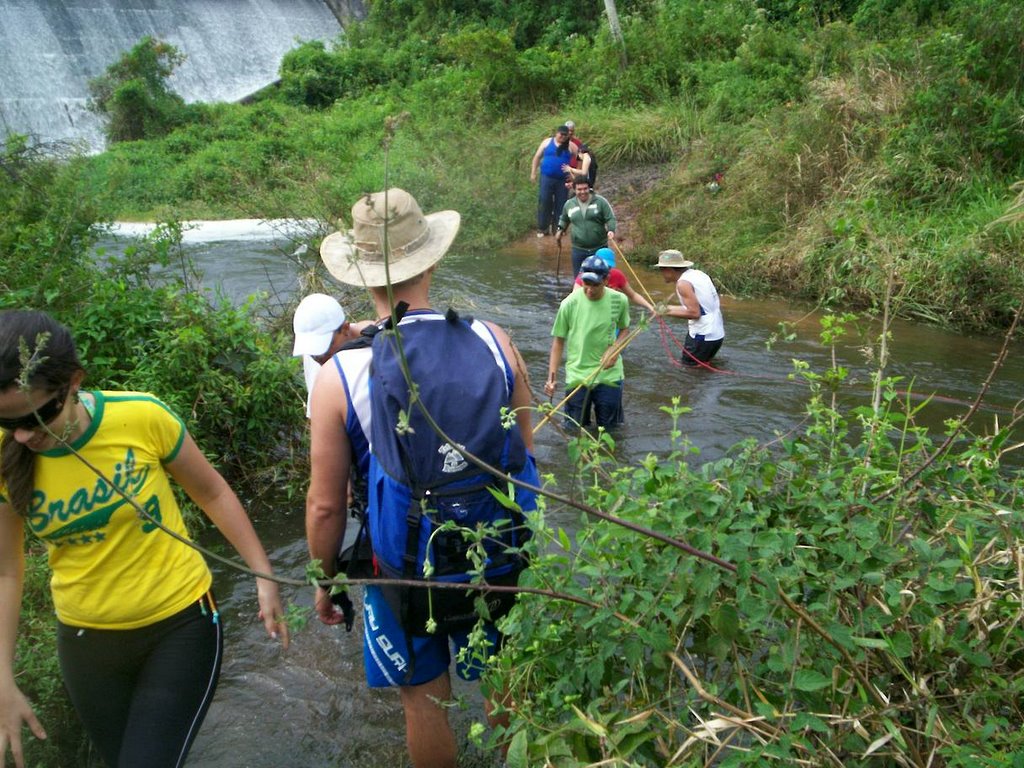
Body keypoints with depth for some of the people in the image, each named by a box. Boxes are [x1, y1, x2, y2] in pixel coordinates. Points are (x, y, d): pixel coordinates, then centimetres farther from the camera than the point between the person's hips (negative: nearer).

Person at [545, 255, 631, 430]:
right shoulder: (570, 303, -13)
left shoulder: (619, 300, -8)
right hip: (577, 375, -1)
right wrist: (552, 377, -10)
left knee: (609, 426, 11)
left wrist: (615, 348, -11)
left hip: (609, 375, 1)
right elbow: (558, 342, -5)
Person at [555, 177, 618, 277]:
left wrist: (611, 230, -25)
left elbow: (610, 218, -7)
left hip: (599, 248, -2)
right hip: (579, 250, 2)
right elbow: (564, 219, 25)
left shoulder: (600, 201, -6)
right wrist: (560, 230, 11)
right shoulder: (569, 204, 4)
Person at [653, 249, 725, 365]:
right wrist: (671, 308, 15)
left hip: (703, 336, -9)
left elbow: (694, 313, -21)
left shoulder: (683, 283, -16)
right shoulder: (698, 274, 10)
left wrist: (669, 312, -13)